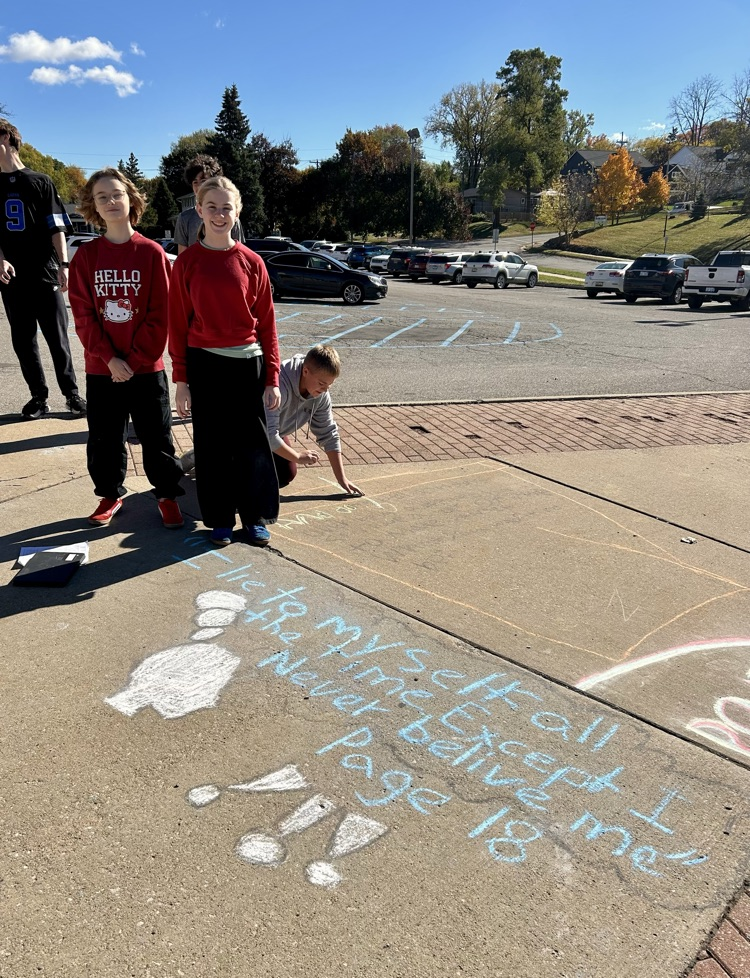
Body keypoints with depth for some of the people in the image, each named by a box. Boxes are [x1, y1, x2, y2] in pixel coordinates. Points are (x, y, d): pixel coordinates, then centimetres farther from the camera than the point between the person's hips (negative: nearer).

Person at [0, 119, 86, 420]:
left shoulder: (40, 181, 5)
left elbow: (56, 226, 2)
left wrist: (63, 265, -9)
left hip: (44, 275, -3)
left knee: (57, 339, 0)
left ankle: (72, 395, 9)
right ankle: (38, 397, 13)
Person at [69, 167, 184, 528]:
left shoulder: (152, 252, -5)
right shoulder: (85, 255, 1)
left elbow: (160, 315, -7)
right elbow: (83, 314, -2)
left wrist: (134, 359, -11)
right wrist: (110, 358, -13)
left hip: (146, 367, -2)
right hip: (101, 368, 2)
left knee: (156, 437, 7)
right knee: (103, 438, 12)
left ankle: (168, 495, 22)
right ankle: (109, 495, 29)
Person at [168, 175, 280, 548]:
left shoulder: (251, 262, 0)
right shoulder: (186, 262, -1)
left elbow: (267, 323, 2)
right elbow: (178, 324, 0)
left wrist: (272, 378, -2)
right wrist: (181, 380, -3)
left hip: (247, 364, 1)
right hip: (205, 366, 0)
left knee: (252, 443, 7)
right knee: (211, 446, 8)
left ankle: (256, 516, 23)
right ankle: (219, 519, 22)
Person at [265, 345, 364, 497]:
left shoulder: (321, 395, -16)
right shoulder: (280, 384, -40)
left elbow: (328, 434, -8)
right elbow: (268, 433, -41)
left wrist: (342, 478, -11)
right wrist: (297, 456, -27)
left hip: (275, 434, 7)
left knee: (285, 475, -3)